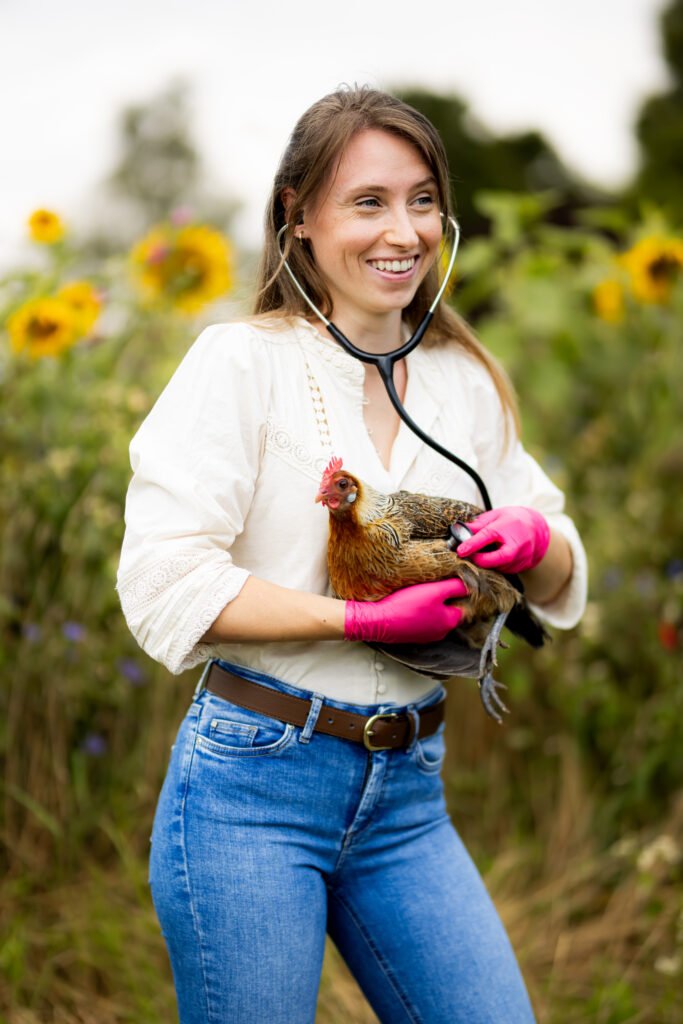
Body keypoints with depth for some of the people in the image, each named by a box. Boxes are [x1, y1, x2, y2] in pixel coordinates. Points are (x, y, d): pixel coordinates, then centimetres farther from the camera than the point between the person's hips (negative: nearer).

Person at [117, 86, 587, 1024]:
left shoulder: (465, 382, 8)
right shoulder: (242, 364, -8)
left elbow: (563, 583, 13)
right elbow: (163, 586, -15)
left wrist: (532, 538, -11)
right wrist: (365, 617, -20)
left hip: (408, 796, 5)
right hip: (252, 784, -5)